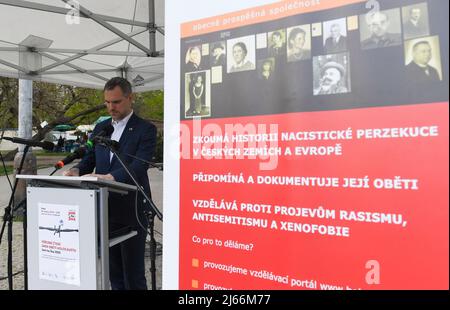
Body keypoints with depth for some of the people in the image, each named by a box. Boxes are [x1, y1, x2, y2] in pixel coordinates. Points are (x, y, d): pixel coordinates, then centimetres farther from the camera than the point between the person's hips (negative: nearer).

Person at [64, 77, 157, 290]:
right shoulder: (100, 127, 12)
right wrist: (77, 171, -10)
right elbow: (89, 159, 12)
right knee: (113, 271, 16)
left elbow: (139, 166, -20)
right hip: (105, 210, 6)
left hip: (131, 211, -6)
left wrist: (110, 177, -36)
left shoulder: (145, 129, -8)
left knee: (133, 272, 3)